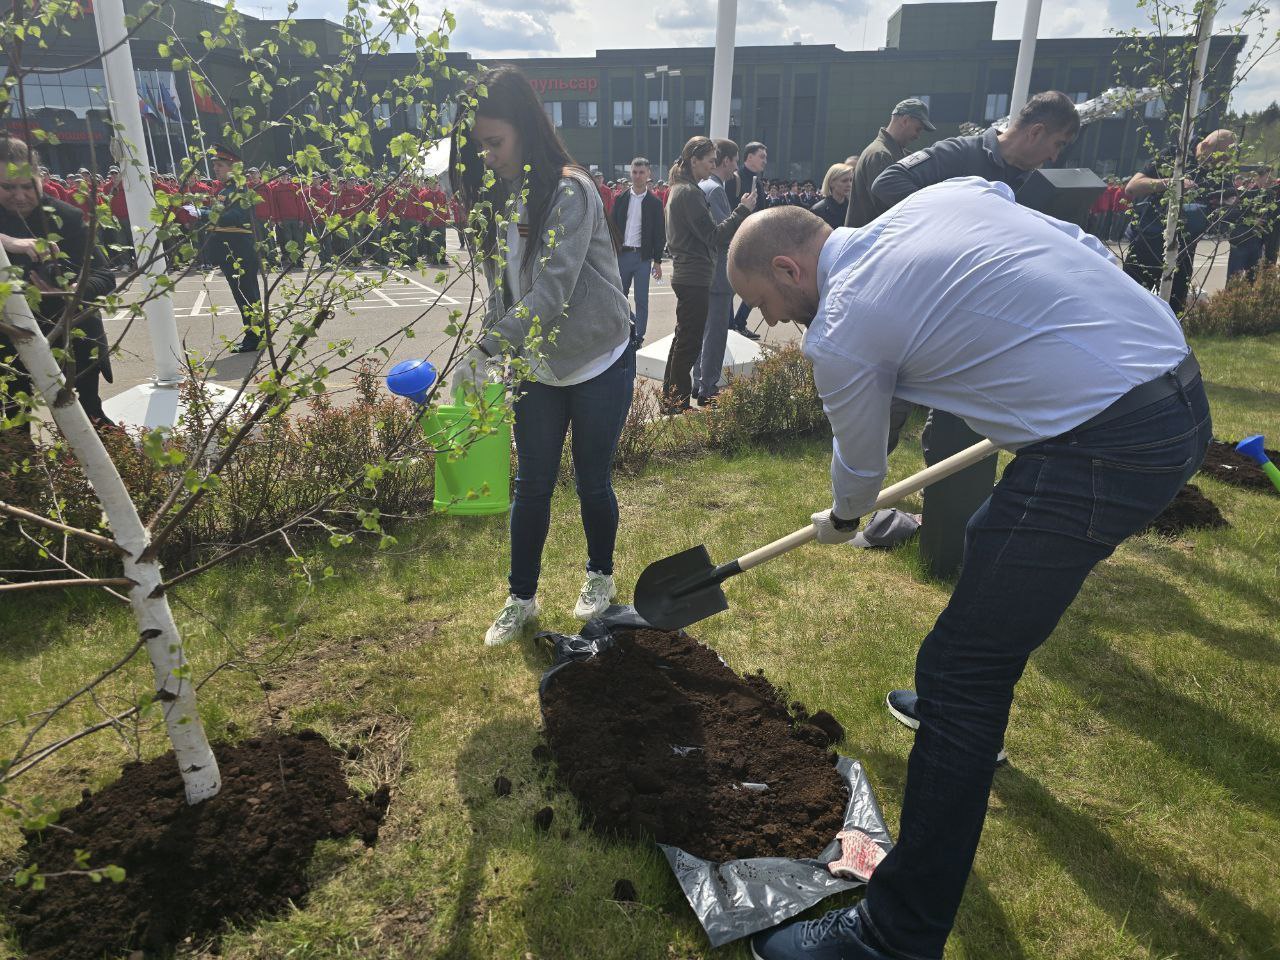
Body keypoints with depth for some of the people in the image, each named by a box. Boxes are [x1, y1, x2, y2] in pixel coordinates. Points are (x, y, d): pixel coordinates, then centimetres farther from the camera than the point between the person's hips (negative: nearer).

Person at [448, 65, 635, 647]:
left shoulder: (570, 191, -19)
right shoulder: (495, 197, 4)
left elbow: (553, 291, -27)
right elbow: (501, 286, 8)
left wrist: (485, 352, -30)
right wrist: (491, 350, -1)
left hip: (598, 363, -5)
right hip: (536, 367, 6)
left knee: (592, 483, 9)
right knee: (531, 486, 9)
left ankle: (600, 577, 34)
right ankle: (521, 598, 24)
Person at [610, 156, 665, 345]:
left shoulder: (654, 203, 0)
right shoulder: (621, 199, 7)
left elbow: (660, 234, 0)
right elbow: (612, 227, 8)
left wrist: (657, 261, -4)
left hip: (643, 256, -3)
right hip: (622, 254, 3)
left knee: (641, 300, 1)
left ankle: (638, 337, 8)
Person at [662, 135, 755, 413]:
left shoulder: (681, 189, 16)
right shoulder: (689, 193, -16)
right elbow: (714, 236, -20)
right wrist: (743, 210, -17)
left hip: (686, 274, 11)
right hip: (694, 278, -11)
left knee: (683, 340, 17)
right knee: (689, 343, -4)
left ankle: (669, 402, 26)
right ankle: (678, 406, 3)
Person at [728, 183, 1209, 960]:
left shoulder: (841, 331, -8)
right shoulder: (948, 194, 12)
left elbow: (862, 468, 9)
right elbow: (1093, 254, 16)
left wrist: (842, 520, 30)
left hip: (1101, 451, -10)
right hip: (1183, 390, 10)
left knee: (960, 675, -3)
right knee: (990, 540, 31)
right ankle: (967, 714, 53)